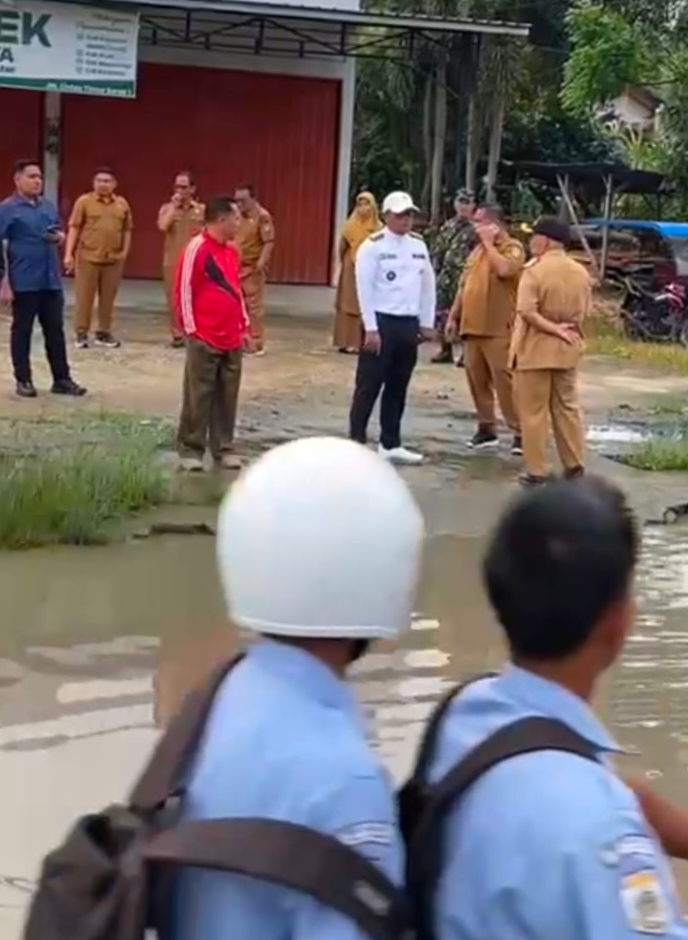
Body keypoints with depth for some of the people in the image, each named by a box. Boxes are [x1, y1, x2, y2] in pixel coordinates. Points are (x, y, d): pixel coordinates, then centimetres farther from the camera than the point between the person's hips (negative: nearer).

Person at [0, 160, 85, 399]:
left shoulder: (49, 206, 11)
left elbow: (60, 232, 25)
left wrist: (59, 236, -2)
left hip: (51, 280, 6)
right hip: (23, 282, -6)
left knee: (55, 330, 8)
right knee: (22, 330, 5)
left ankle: (62, 379, 15)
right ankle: (23, 380, 13)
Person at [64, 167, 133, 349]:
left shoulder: (122, 204, 8)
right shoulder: (84, 201, -2)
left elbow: (127, 230, 15)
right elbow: (74, 228, -3)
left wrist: (125, 251, 5)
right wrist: (69, 254, -9)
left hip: (113, 259, 3)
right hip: (88, 257, -3)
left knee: (108, 298, 7)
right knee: (84, 297, 0)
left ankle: (104, 333, 17)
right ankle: (81, 334, 7)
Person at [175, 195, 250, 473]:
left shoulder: (232, 250, 14)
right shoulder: (197, 248, -10)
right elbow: (184, 290, -11)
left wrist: (244, 326, 18)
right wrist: (190, 328, -12)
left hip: (232, 338, 7)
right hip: (204, 339, -7)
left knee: (227, 397, 9)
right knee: (199, 396, -3)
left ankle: (223, 448, 17)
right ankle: (190, 449, 4)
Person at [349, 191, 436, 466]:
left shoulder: (419, 245, 10)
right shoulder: (373, 246, -8)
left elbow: (427, 284, 14)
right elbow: (365, 288, -12)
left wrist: (427, 323, 11)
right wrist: (371, 329, -16)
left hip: (409, 323, 6)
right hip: (382, 321, -6)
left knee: (397, 387, 12)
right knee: (369, 385, -4)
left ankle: (390, 444, 19)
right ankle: (356, 441, 1)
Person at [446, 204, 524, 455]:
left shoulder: (512, 248, -5)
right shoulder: (477, 250, 18)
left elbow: (504, 269, -27)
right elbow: (464, 285, 23)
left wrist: (489, 243, -14)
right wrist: (454, 316, 18)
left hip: (498, 330, -8)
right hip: (472, 327, 8)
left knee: (505, 382, -8)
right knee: (477, 381, 10)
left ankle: (520, 432, -4)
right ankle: (486, 428, 20)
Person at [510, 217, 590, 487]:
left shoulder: (535, 270, -15)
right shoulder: (580, 272, 3)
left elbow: (527, 312, -23)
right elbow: (584, 311, 8)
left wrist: (553, 329, -16)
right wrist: (563, 329, 10)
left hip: (535, 349, -6)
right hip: (567, 349, 6)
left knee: (533, 412, 2)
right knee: (567, 408, 15)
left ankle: (536, 470, 3)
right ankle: (575, 464, 17)